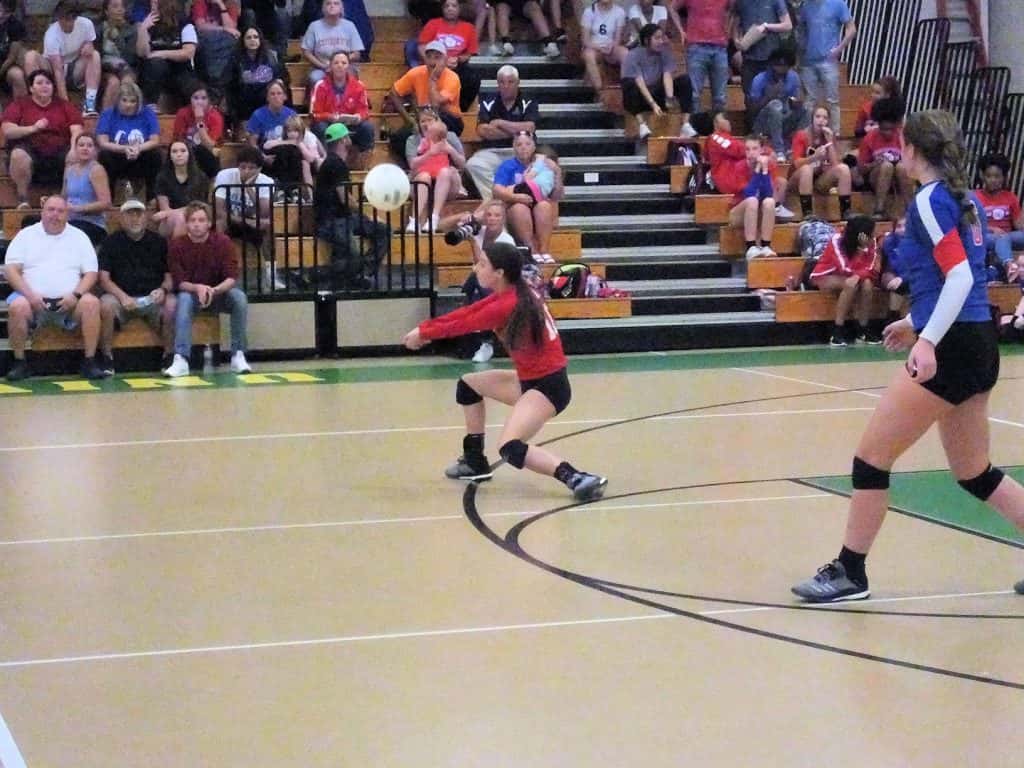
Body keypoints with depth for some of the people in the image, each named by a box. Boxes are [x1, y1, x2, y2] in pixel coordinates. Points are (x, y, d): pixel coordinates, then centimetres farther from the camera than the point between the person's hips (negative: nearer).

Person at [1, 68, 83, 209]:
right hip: (31, 150, -1)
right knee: (18, 154, -37)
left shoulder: (64, 106, 16)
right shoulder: (19, 105, 12)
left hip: (59, 150, 2)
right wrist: (33, 128, -16)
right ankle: (22, 200, -24)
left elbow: (76, 131, 3)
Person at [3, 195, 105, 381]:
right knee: (17, 306, -34)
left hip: (68, 301, 1)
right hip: (33, 298, -1)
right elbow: (10, 269, 3)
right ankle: (19, 362, -19)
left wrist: (76, 295, -12)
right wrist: (30, 295, -14)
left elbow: (91, 273, 8)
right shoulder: (26, 235, 12)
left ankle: (89, 362, -21)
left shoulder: (79, 236, 15)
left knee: (91, 302, -29)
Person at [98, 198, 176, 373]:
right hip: (122, 297, -1)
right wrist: (122, 296, -18)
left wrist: (163, 289, -14)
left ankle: (169, 356, -15)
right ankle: (106, 358, -19)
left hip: (153, 298, 1)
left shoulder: (159, 242, 12)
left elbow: (169, 276, 10)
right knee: (105, 304, -33)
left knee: (171, 304, -31)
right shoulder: (111, 243, 8)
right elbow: (104, 278, 0)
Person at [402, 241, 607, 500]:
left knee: (510, 449, -25)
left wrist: (423, 333, 5)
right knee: (468, 384, 23)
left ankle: (578, 479, -28)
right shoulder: (512, 292, 2)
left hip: (548, 386, -10)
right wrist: (425, 328, -1)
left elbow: (463, 325, -10)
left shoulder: (508, 305, -23)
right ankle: (475, 462, 32)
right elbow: (466, 313, 5)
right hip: (530, 379, 10)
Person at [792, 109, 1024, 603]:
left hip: (951, 350, -9)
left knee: (871, 458, -1)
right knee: (974, 473, 19)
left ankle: (849, 573, 6)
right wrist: (917, 322, 30)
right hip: (979, 345, 9)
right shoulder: (964, 199, 14)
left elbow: (960, 276, -21)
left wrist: (928, 340, -28)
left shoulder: (930, 201, -11)